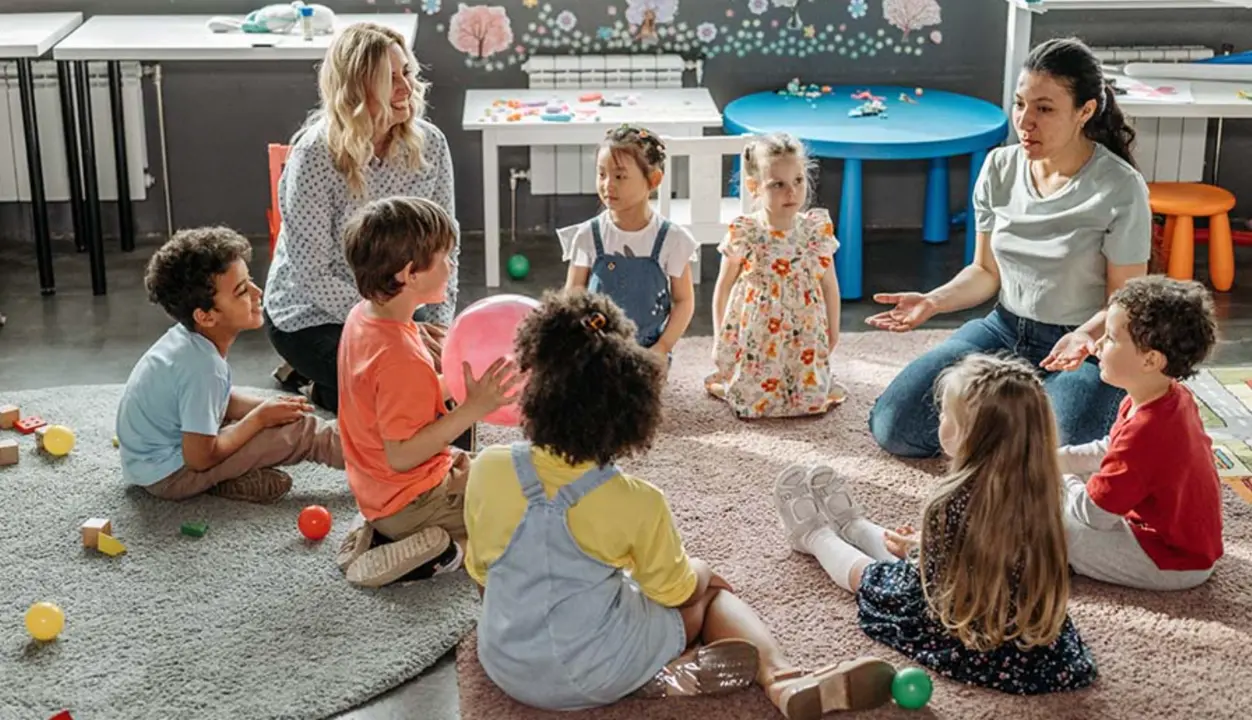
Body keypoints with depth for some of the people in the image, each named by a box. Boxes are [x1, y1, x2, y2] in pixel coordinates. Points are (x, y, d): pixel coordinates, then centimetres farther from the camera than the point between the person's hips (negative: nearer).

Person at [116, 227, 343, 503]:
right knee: (300, 430, -11)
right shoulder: (202, 366, -30)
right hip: (168, 475, -9)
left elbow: (223, 398, 12)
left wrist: (265, 407, -4)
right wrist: (260, 418, -13)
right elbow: (200, 458, -24)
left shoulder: (189, 337, -6)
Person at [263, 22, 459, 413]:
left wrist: (437, 323, -13)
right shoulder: (315, 156, -23)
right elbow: (311, 275, -22)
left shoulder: (429, 143, -10)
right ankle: (322, 384, 9)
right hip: (313, 316, -5)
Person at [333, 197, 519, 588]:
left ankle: (377, 532, 12)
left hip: (380, 493, 9)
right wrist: (472, 409, -31)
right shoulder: (402, 358, -31)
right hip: (412, 502, -9)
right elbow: (401, 455, -30)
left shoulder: (363, 316, -2)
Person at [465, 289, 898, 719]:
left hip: (506, 666, 4)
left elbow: (481, 573, 4)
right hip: (598, 676, -3)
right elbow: (677, 591, -2)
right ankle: (782, 678, -7)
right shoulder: (637, 502, -18)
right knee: (710, 586, 20)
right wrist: (696, 571, 21)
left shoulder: (487, 470, -11)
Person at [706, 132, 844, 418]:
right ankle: (721, 381, 30)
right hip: (755, 336, -2)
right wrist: (720, 338, 3)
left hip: (805, 335, 3)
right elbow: (723, 289, -1)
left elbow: (829, 284, 6)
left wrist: (833, 330, 11)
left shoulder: (818, 230, -6)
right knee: (753, 401, -2)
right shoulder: (743, 235, -14)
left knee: (812, 398, 1)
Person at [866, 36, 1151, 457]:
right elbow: (986, 271, 8)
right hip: (1004, 331, 4)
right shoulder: (999, 169, -2)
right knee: (892, 427, -9)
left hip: (1088, 346, -4)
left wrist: (1086, 336, -31)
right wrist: (933, 301, -11)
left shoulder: (1121, 189, -17)